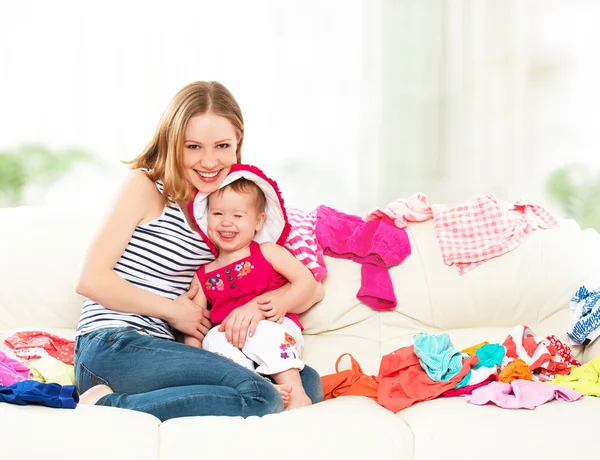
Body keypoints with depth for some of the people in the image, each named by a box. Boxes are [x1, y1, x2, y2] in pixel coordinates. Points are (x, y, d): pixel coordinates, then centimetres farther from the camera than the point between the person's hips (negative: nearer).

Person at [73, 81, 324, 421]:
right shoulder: (146, 187, 0)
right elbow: (91, 279, -9)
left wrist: (261, 303, -10)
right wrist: (175, 311, -4)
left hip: (160, 351, 7)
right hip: (111, 350, -7)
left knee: (309, 382, -10)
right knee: (259, 395, -24)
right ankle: (109, 406, -15)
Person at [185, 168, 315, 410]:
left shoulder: (267, 252, 13)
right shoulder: (203, 276, 21)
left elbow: (306, 279, 5)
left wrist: (282, 304, -13)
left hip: (272, 328, -2)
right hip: (226, 333, 2)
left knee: (266, 333, -36)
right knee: (214, 340, -32)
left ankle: (296, 394, -39)